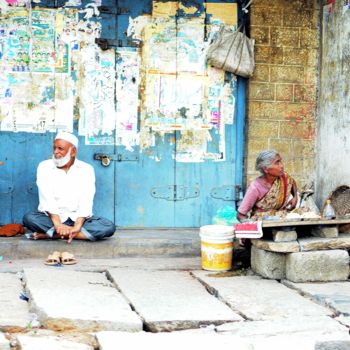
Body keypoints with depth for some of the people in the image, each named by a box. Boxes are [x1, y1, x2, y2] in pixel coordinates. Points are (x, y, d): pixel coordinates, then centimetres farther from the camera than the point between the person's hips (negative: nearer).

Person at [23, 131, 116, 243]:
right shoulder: (44, 167, -1)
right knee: (29, 218, -30)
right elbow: (47, 199, -14)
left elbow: (86, 201, -12)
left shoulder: (86, 169, 0)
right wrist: (57, 224, -29)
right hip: (51, 218, -1)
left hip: (77, 219, 2)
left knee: (109, 227, -26)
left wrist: (77, 226, -28)